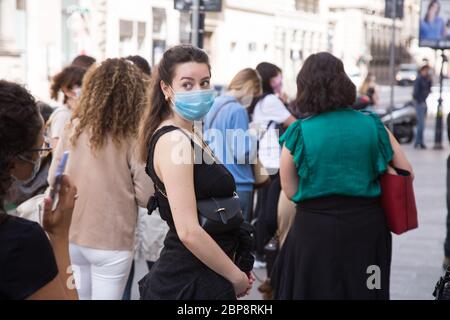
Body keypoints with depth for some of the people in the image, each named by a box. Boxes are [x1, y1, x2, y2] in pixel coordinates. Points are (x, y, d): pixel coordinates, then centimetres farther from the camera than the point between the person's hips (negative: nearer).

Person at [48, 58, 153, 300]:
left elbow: (53, 181, 6)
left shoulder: (72, 131, -3)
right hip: (111, 242, -4)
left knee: (78, 296, 19)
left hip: (70, 237, 4)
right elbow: (146, 196, -11)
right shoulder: (131, 138, -12)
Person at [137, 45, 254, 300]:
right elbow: (189, 232, -24)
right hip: (190, 285, -9)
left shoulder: (191, 136, 11)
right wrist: (237, 277, -13)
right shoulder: (173, 141, -17)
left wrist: (236, 267, 12)